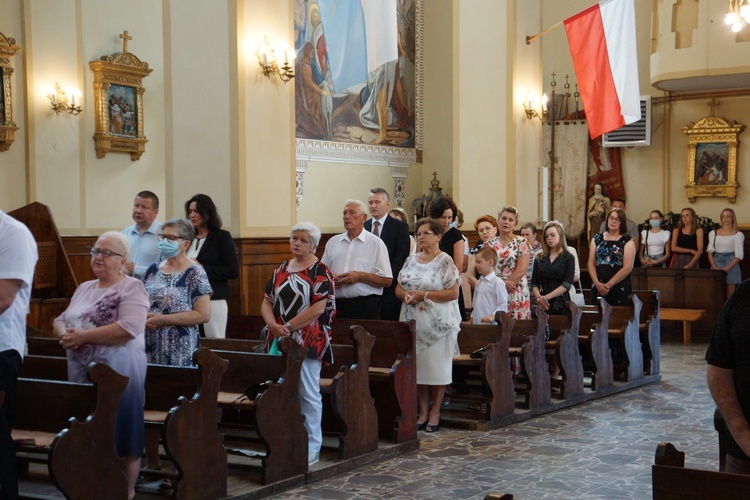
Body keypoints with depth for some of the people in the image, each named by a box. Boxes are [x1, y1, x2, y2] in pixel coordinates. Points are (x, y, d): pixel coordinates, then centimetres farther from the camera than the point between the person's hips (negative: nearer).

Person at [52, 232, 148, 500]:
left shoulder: (132, 287, -7)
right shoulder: (84, 288, 17)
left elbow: (129, 328, -21)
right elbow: (60, 320, 19)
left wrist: (84, 336, -17)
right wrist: (64, 333, -6)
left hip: (119, 374, -7)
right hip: (81, 373, 7)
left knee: (120, 432, -2)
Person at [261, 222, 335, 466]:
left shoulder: (320, 272, -6)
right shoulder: (281, 270, 14)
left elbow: (319, 308, -15)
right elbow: (267, 301, 11)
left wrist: (289, 326, -16)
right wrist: (273, 324, -8)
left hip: (308, 342, -6)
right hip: (280, 342, 6)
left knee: (308, 395, 0)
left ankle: (312, 448, 8)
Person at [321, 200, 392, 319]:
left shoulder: (375, 243, 3)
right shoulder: (333, 242, 15)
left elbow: (387, 281, -3)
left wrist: (360, 277, -13)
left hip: (365, 306, -3)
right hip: (337, 304, 3)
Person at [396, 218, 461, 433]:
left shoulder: (445, 261, -5)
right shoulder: (411, 260, 12)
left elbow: (453, 293, -12)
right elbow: (398, 288, 14)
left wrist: (423, 295, -15)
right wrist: (406, 295, -9)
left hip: (437, 322, -5)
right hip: (413, 321, 5)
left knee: (437, 366, -2)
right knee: (417, 365, 5)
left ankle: (435, 412, 8)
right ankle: (423, 411, 13)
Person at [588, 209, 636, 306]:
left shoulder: (627, 241, 1)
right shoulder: (597, 239, 11)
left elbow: (628, 267, -7)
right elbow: (591, 264, 6)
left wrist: (609, 285, -11)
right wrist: (597, 283, -9)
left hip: (619, 288, -3)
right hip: (598, 288, 3)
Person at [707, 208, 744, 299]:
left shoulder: (738, 234, 1)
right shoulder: (713, 233, 11)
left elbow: (739, 256, -4)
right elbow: (710, 252, 8)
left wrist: (726, 269, -15)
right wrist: (714, 267, -8)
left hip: (731, 265, -3)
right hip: (716, 263, 3)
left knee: (729, 296, -3)